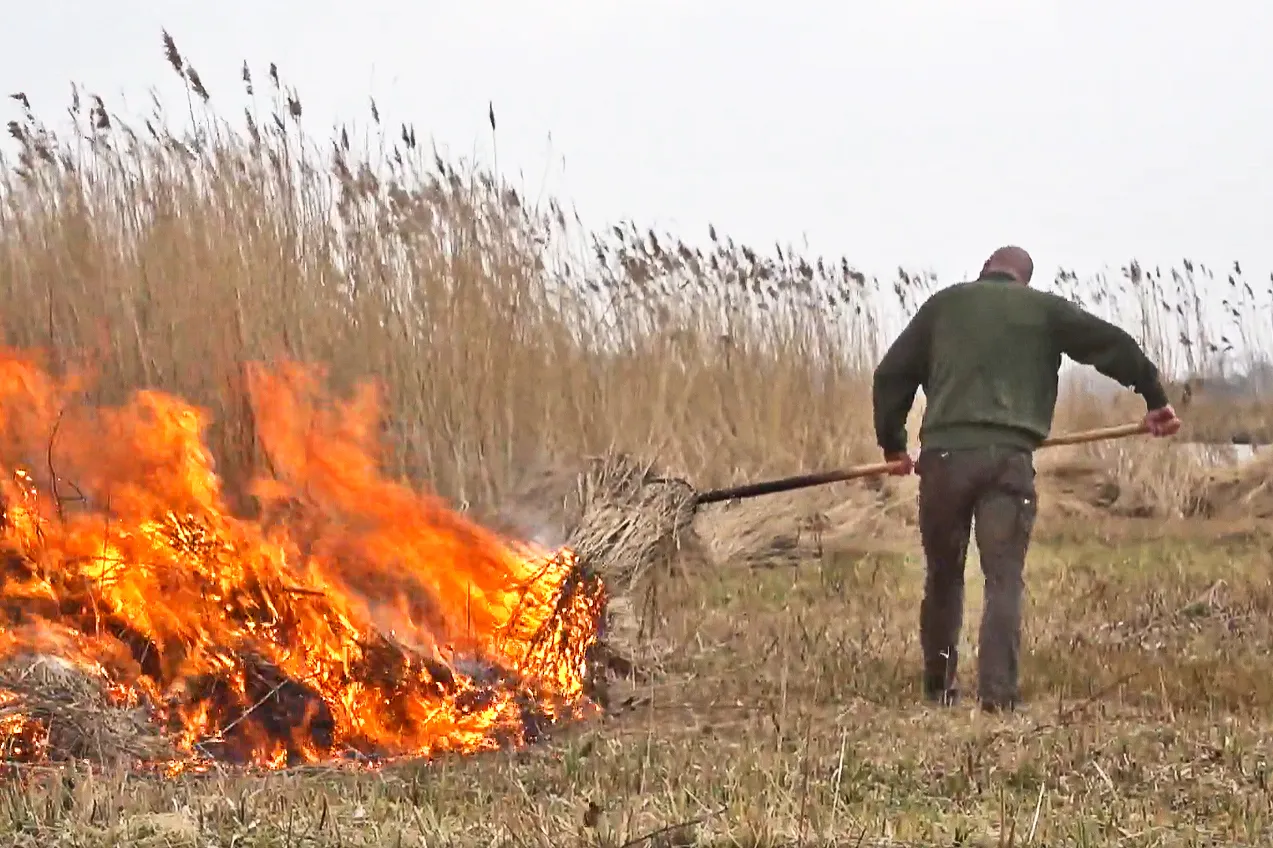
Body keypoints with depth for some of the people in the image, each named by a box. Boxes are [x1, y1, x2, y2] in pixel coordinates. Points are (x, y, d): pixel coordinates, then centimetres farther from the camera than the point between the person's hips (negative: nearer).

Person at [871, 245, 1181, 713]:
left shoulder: (942, 305, 16)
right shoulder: (1042, 309, 12)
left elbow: (891, 375, 15)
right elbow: (1113, 344, 10)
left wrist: (892, 444, 24)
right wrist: (1155, 398, 19)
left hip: (943, 454, 2)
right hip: (1009, 457, -2)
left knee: (943, 576, 15)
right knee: (1004, 579, -2)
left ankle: (938, 686, 22)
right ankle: (998, 692, -13)